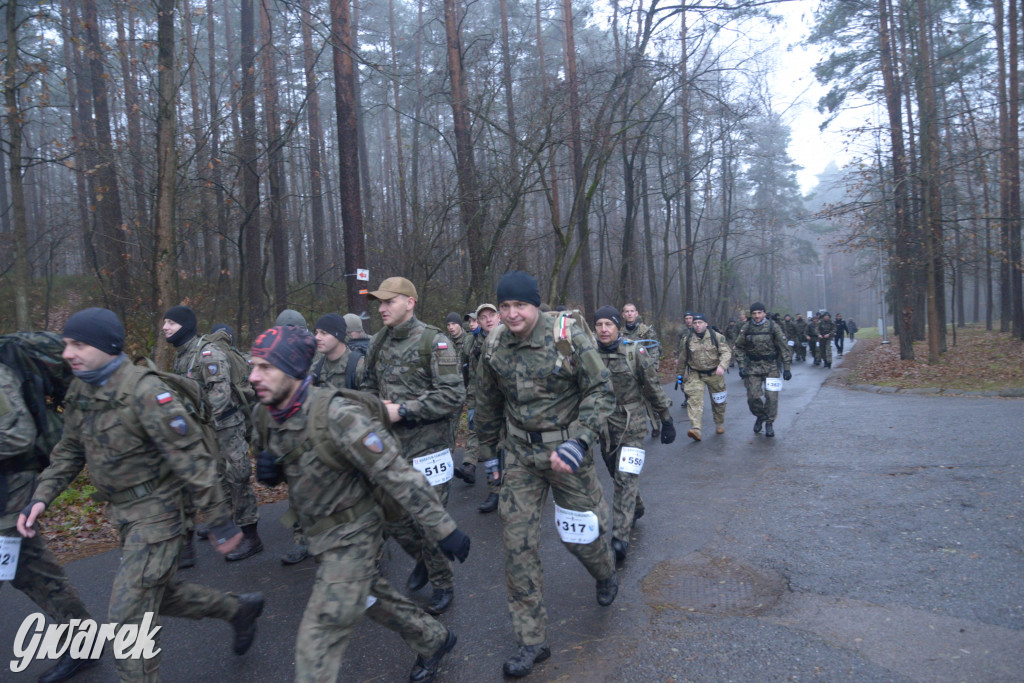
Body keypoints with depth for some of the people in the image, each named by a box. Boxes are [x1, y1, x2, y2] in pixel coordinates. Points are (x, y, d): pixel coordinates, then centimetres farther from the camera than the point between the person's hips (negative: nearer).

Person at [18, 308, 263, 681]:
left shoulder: (144, 390, -23)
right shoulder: (80, 391, 4)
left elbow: (191, 457, -23)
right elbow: (69, 451, 15)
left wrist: (220, 520, -21)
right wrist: (41, 497, 0)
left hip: (156, 511, -9)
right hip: (124, 512, 9)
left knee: (129, 615, -4)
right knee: (162, 593, 21)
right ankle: (240, 609, 40)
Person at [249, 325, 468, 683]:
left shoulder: (337, 416, -31)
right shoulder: (267, 415, -6)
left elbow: (398, 476, -28)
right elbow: (286, 465, 13)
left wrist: (443, 529, -25)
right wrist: (267, 469, -13)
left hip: (352, 534, -8)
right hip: (321, 531, 8)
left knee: (319, 637, -4)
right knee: (373, 596, 25)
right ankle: (433, 640, 49)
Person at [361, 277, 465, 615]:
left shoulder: (434, 342, -12)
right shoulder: (378, 343, 8)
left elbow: (453, 395, -18)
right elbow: (368, 385, 20)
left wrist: (403, 410, -20)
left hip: (427, 445, -6)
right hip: (391, 446, 6)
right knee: (393, 516, 12)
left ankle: (443, 583, 25)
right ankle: (423, 559, 40)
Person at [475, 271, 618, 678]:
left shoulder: (568, 337, -16)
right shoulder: (495, 346, -2)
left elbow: (601, 392, -13)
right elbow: (488, 401, 13)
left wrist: (577, 443, -23)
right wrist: (487, 447, 20)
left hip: (565, 449, -3)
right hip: (520, 454, 3)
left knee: (582, 532, 10)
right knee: (517, 544, 1)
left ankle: (605, 574, 49)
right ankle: (531, 641, 16)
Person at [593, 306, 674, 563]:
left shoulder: (635, 353, -8)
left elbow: (654, 389, -1)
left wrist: (666, 421, 2)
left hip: (632, 426, -4)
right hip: (604, 426, 4)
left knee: (626, 479, -12)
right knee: (618, 475, 17)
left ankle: (620, 537, -14)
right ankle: (636, 510, 43)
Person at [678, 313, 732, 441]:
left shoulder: (716, 337, -5)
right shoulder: (687, 340, 1)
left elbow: (726, 352, -13)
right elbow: (683, 359, 14)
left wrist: (722, 366, -31)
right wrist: (682, 375, 20)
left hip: (715, 374, 0)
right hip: (695, 375, 0)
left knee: (718, 401, 13)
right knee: (694, 399, -18)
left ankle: (720, 424, 37)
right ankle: (695, 429, -27)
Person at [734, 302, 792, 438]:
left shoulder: (773, 327, -5)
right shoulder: (746, 328, 1)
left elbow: (784, 347, -1)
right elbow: (739, 348, 7)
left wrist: (786, 368, -4)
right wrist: (741, 366, -2)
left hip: (771, 366, -1)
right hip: (753, 366, 2)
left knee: (771, 396, -4)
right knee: (753, 396, -2)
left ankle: (769, 423, 11)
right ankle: (760, 416, 25)